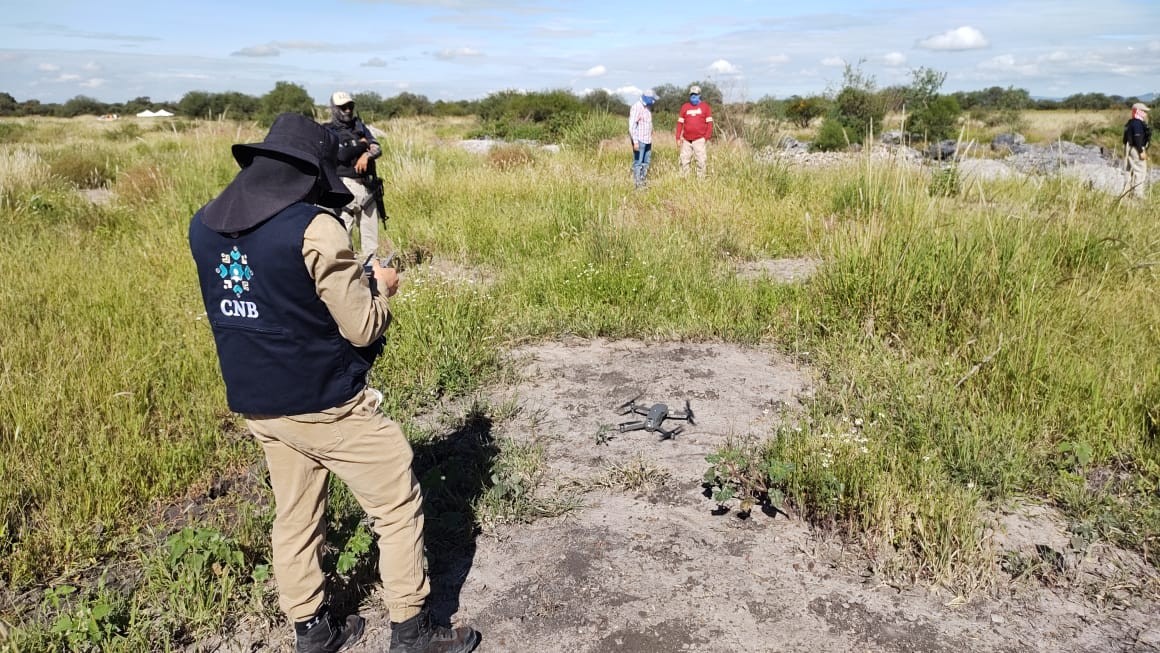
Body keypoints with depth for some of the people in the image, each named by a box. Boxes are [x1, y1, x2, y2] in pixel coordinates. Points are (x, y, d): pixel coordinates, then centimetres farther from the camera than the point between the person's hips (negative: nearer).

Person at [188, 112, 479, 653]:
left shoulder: (204, 226, 2)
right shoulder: (313, 227, -21)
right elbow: (363, 327, -18)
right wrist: (379, 286, 2)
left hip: (258, 405, 7)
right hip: (326, 404, -7)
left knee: (294, 517, 20)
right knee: (399, 507, 8)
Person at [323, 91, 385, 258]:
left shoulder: (360, 126, 15)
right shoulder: (328, 132, -1)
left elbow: (377, 149, 4)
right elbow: (341, 154, -16)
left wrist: (366, 155, -17)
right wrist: (361, 144, -3)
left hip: (367, 186, 5)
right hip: (345, 186, -5)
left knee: (370, 231, 10)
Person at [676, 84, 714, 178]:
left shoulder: (705, 106, 3)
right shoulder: (684, 107, 9)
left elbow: (709, 123, 2)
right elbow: (680, 123, 10)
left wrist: (707, 137, -8)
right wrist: (678, 138, 4)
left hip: (699, 139, -3)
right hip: (686, 140, 3)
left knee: (701, 161, -6)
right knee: (684, 161, 6)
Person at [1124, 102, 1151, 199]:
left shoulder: (1132, 123, 14)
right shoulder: (1138, 123, -18)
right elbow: (1138, 138, -23)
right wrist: (1141, 152, -22)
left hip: (1131, 149, 11)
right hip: (1137, 149, -11)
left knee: (1132, 171, 16)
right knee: (1141, 171, -8)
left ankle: (1130, 190, 23)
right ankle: (1138, 194, -8)